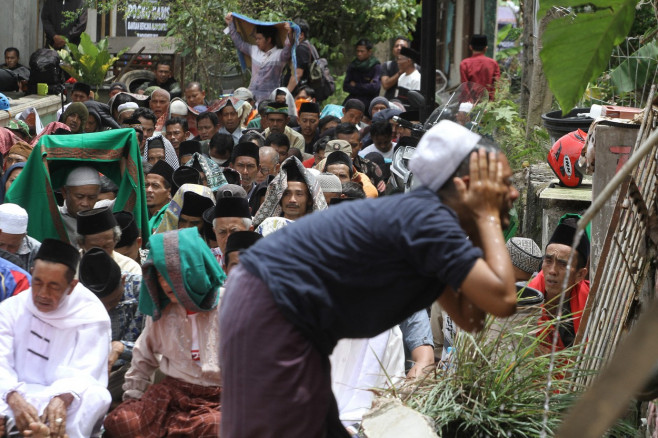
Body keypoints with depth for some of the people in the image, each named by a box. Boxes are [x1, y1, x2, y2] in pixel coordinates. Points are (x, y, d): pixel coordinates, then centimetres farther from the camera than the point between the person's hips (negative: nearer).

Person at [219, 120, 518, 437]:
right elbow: (503, 300, -26)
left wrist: (482, 229, 5)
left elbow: (470, 320, 11)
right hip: (268, 312, -11)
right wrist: (488, 217, -14)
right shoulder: (428, 219, -19)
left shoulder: (424, 213, 11)